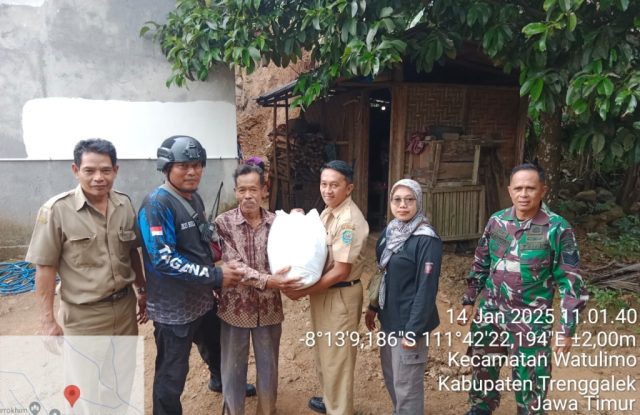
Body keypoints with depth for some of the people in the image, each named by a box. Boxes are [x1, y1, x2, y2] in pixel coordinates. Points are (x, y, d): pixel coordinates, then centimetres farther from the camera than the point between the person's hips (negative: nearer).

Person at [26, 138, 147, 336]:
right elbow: (45, 267, -11)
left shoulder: (124, 203, 0)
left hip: (125, 305, 5)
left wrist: (142, 291, 13)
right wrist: (47, 320, -10)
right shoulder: (57, 209, -14)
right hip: (83, 315, -4)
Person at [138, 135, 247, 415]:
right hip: (173, 307, -9)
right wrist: (215, 276, -26)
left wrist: (219, 268, 8)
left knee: (217, 346, 30)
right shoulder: (157, 204, -21)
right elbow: (163, 259, -27)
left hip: (203, 298, 9)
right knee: (172, 373, 7)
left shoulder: (194, 198, 5)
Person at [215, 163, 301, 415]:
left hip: (269, 308, 2)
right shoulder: (223, 223, -10)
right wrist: (266, 280, -30)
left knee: (268, 367, 18)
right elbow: (233, 265, -18)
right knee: (233, 369, 14)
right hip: (235, 308, -2)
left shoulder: (277, 222, -1)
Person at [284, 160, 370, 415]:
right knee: (324, 353, 24)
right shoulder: (327, 213, 7)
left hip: (340, 296, -9)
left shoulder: (349, 220, -23)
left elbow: (341, 271, -24)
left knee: (337, 357, 7)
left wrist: (303, 292, -19)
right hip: (323, 292, 9)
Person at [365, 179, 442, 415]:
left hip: (409, 322, -8)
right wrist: (373, 307, 16)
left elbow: (427, 288, -19)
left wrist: (414, 329, -19)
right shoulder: (389, 232, 5)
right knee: (390, 377, 22)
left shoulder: (427, 239, -18)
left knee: (406, 385, 5)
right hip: (389, 318, 8)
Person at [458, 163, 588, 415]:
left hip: (531, 320, -4)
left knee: (529, 381, 11)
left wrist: (567, 329, -12)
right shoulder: (496, 221, -2)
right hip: (490, 312, 4)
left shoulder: (557, 229, -14)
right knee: (483, 368, 22)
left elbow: (571, 281, -10)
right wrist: (469, 301, 10)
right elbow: (480, 264, 9)